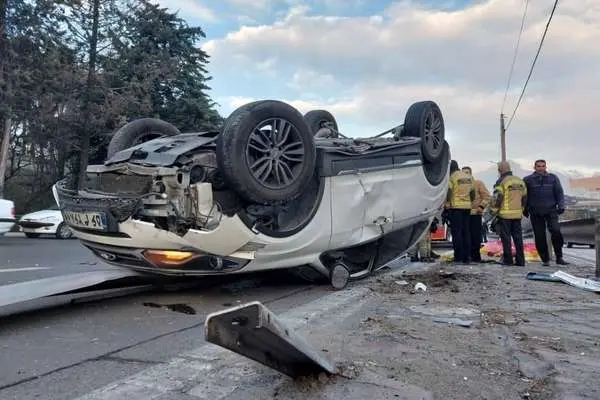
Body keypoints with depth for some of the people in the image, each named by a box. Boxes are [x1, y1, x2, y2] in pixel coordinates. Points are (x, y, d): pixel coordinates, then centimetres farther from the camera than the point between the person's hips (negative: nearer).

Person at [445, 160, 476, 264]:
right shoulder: (469, 177, 15)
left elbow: (449, 192, -14)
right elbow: (473, 192, 19)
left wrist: (447, 205, -9)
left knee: (456, 232, -3)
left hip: (455, 206, -6)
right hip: (467, 207, 6)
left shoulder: (452, 177, -7)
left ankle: (458, 257, -3)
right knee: (466, 232, 9)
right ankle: (466, 257, 11)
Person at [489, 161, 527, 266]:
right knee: (518, 237, 10)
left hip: (505, 214, -6)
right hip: (517, 214, 6)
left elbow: (497, 197, -15)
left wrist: (493, 211, -6)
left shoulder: (502, 181, -9)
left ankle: (508, 260, 2)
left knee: (506, 238, 0)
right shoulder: (520, 181, 13)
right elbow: (524, 197, 17)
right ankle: (520, 260, 12)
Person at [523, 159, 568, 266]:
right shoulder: (528, 180, 5)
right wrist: (525, 209, 8)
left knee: (556, 231, -16)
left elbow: (559, 193, 8)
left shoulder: (553, 178, 8)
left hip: (551, 210, 0)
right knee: (540, 237, 2)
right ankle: (545, 259, 12)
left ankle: (559, 257, -4)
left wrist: (561, 206, -2)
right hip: (535, 213, 0)